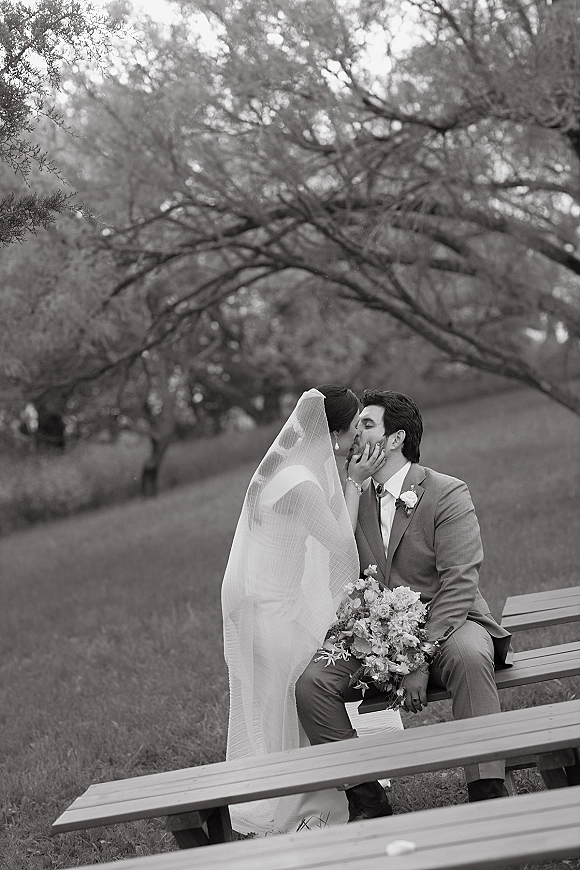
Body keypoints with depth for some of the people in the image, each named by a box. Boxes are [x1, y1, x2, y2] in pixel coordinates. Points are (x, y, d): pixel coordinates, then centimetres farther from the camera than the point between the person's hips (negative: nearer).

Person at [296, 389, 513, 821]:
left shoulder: (448, 494, -8)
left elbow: (459, 584, -15)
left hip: (445, 624, -4)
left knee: (468, 657, -38)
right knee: (312, 684, -19)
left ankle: (489, 796, -35)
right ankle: (368, 802, -11)